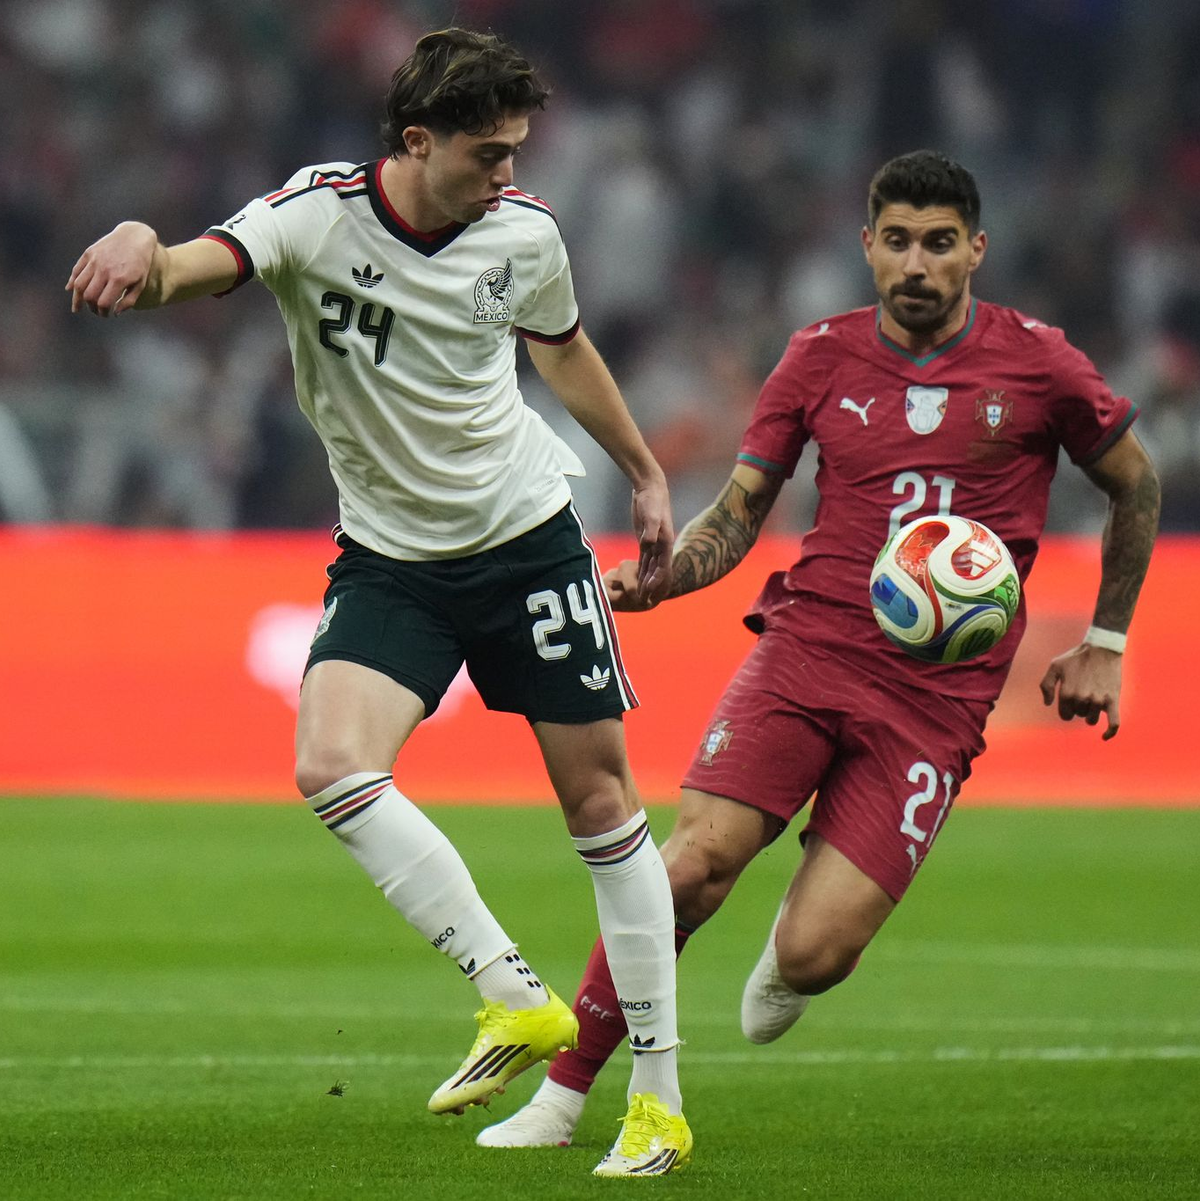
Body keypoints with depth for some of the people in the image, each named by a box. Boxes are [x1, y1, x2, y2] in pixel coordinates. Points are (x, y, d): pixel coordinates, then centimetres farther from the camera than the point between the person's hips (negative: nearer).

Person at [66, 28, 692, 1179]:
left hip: (528, 536, 1)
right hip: (388, 555, -1)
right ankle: (516, 1001, -15)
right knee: (332, 767, -24)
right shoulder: (319, 212, -18)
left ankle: (658, 1097, 12)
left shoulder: (523, 233, -8)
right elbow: (209, 262, -40)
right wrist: (142, 250, -64)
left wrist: (645, 474, 25)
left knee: (599, 799, 2)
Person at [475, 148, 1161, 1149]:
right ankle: (561, 1097, -7)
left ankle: (790, 956, 26)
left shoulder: (1038, 365, 1)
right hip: (811, 644, 2)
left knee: (812, 956, -14)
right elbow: (739, 512, 12)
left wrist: (1105, 645, 16)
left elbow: (1135, 483, 16)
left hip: (939, 694, -1)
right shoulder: (822, 358, 6)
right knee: (696, 859, -20)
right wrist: (654, 576, -8)